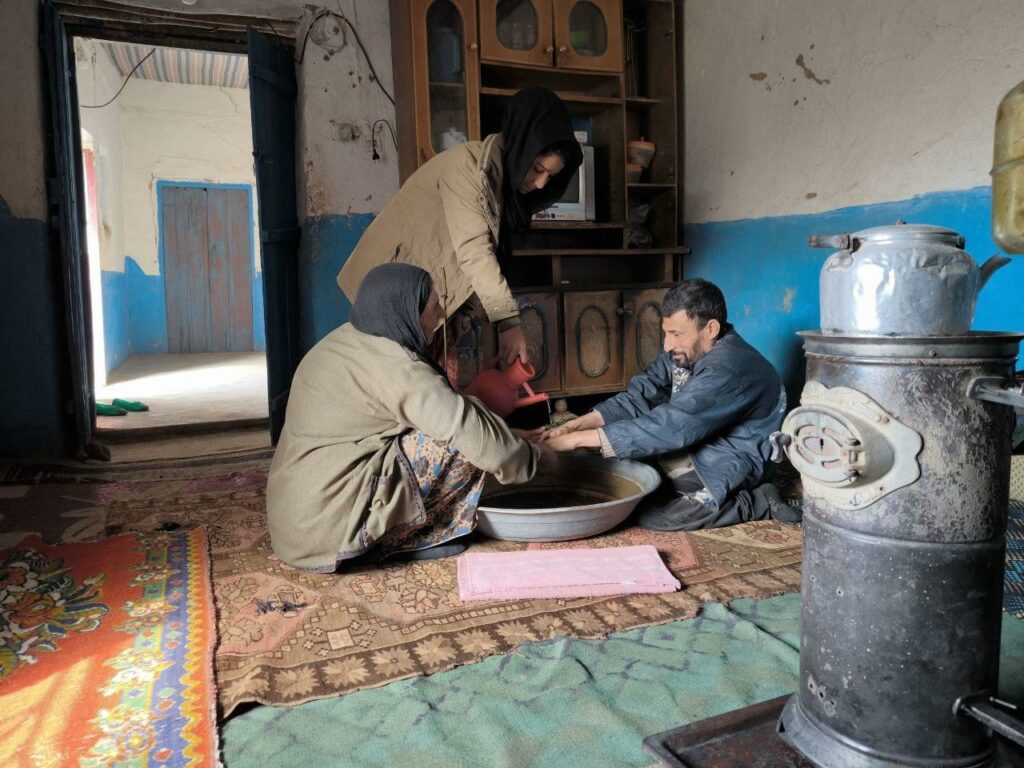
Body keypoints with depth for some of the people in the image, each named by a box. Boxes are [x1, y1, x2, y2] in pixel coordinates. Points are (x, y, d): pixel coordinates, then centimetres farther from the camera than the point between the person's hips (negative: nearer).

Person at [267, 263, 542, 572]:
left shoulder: (346, 339, 7)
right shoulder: (393, 365, -20)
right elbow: (470, 429, -20)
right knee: (458, 446, -10)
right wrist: (526, 456, -2)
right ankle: (406, 540, 3)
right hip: (328, 526, -9)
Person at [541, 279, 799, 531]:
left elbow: (668, 428, -35)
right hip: (694, 448, 9)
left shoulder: (728, 370, -30)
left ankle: (757, 503, -5)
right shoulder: (685, 352, -3)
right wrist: (574, 425, -18)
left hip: (727, 464, -9)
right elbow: (637, 399, -4)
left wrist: (579, 439, -34)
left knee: (652, 516, -20)